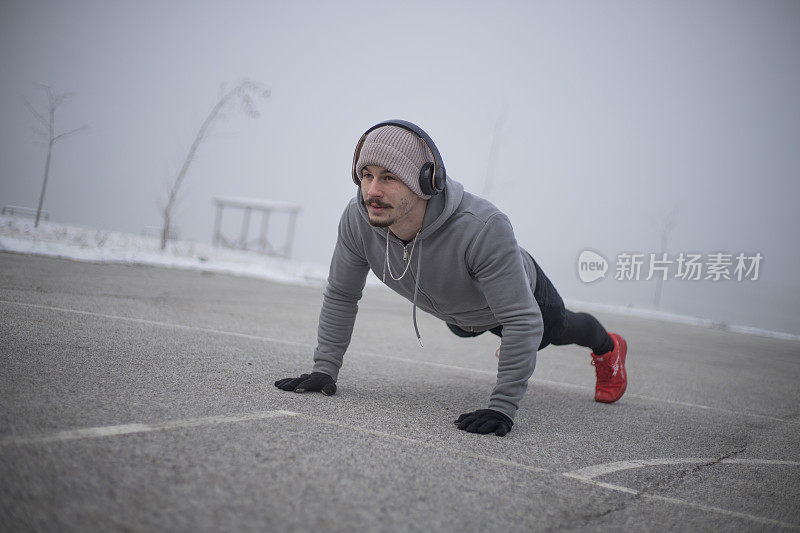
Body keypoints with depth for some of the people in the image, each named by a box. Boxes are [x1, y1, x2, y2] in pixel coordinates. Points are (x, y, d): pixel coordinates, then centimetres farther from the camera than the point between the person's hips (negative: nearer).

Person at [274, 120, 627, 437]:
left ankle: (607, 348, 64)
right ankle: (513, 353, 75)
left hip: (524, 295, -5)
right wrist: (324, 369, -24)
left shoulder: (483, 227, -52)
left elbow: (523, 322, -46)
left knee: (559, 330, 28)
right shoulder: (357, 220, -36)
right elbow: (341, 297, -19)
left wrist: (502, 407, -47)